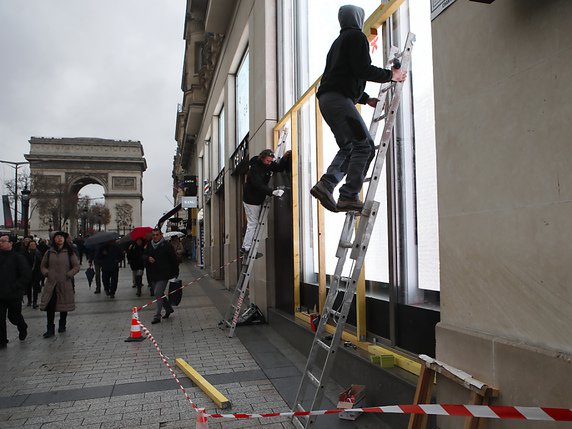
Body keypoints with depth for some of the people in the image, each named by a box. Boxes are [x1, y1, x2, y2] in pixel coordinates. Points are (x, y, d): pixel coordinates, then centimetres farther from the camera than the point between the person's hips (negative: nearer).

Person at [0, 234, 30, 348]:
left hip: (14, 295, -4)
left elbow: (27, 275, -12)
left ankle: (23, 328, 40)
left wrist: (13, 287, -15)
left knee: (14, 316, 9)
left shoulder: (17, 257, -9)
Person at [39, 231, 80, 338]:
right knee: (50, 306, -5)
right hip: (51, 283, 1)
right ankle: (50, 329, 3)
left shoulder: (69, 252, 0)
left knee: (64, 306, 10)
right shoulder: (49, 252, 6)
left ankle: (62, 325, 27)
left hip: (65, 284, -1)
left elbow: (76, 266, 2)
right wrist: (46, 273, -1)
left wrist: (69, 275, -9)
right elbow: (43, 265, 16)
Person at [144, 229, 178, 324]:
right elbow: (144, 256, 12)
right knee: (159, 294, 16)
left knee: (158, 293, -14)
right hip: (152, 275, 6)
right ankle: (169, 308, 38)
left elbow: (173, 259, -3)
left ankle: (157, 316, -9)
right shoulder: (149, 245, 9)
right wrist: (148, 258, -12)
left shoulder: (167, 245, -6)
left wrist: (175, 273, -3)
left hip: (163, 274, -6)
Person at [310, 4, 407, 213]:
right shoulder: (356, 36, 2)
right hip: (338, 99, -10)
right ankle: (348, 197, -19)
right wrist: (391, 75, 2)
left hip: (327, 99, 10)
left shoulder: (339, 41, 32)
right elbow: (363, 70, -11)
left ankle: (326, 184, -7)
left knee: (348, 147, 10)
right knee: (365, 145, -13)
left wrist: (366, 99, 30)